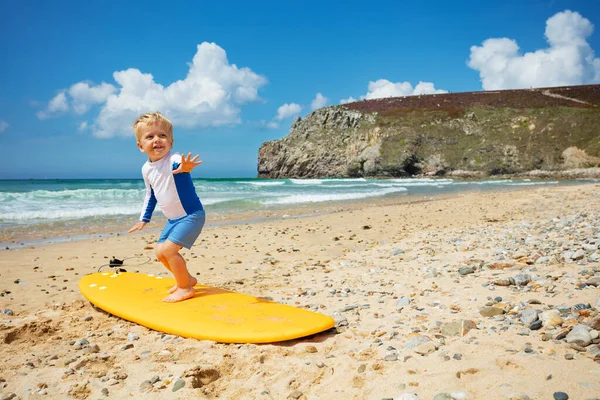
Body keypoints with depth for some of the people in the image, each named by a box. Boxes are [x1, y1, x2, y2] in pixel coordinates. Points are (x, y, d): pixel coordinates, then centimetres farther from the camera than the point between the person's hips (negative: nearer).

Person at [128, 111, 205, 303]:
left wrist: (185, 167, -72)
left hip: (191, 215, -8)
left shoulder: (174, 160, -22)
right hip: (173, 218, 9)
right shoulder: (146, 169, 2)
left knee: (169, 249, -17)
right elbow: (150, 195, 17)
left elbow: (179, 164, -49)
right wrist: (144, 219, 21)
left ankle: (185, 288, 1)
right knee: (160, 252, 12)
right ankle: (186, 279, 31)